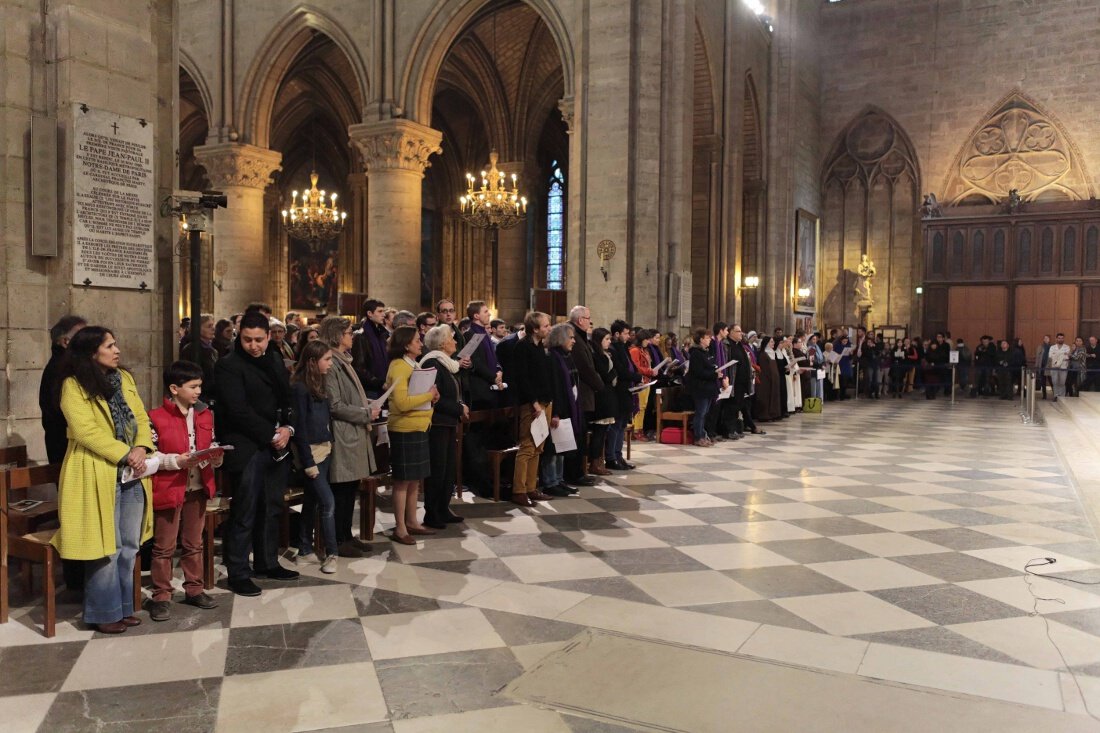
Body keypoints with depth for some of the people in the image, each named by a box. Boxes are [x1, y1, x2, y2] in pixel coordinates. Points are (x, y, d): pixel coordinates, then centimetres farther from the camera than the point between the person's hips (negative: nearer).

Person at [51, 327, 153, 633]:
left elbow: (141, 418, 9)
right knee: (106, 548, -1)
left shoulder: (125, 378, 12)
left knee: (129, 546, 12)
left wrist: (141, 449, -9)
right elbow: (86, 430, -17)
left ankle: (124, 606, 24)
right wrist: (125, 454, -18)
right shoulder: (74, 385, -8)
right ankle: (105, 612, 13)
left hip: (132, 475, 6)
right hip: (99, 475, -6)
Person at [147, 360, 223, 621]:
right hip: (168, 490, -5)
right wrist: (176, 461, -24)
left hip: (198, 489, 6)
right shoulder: (156, 418, -11)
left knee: (194, 543, 16)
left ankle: (194, 589, 28)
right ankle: (161, 597, 15)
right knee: (164, 546, 5)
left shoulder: (205, 415, 6)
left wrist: (216, 457, -7)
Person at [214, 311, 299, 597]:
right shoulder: (229, 366, -7)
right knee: (244, 514, -2)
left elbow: (287, 401, 15)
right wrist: (271, 435, -13)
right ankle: (238, 574, 7)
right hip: (248, 450, -7)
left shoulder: (274, 365, 16)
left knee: (272, 509, 13)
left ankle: (267, 563, 26)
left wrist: (288, 429, -4)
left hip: (276, 448, 7)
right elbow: (239, 411, -15)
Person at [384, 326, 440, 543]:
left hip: (417, 428, 9)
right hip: (405, 430, -9)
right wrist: (428, 395, -17)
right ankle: (400, 529, 5)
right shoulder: (399, 367, -15)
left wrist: (431, 396, 4)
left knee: (414, 480, 15)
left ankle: (411, 522, 25)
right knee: (403, 480, -2)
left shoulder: (411, 365, 15)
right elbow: (401, 403, -24)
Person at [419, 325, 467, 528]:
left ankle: (443, 509, 21)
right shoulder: (432, 364, -14)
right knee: (437, 469, -4)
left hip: (448, 423, 9)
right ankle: (431, 514, 5)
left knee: (449, 466, 12)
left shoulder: (446, 363, 16)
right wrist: (459, 409, -14)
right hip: (437, 423, -9)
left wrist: (461, 408, 4)